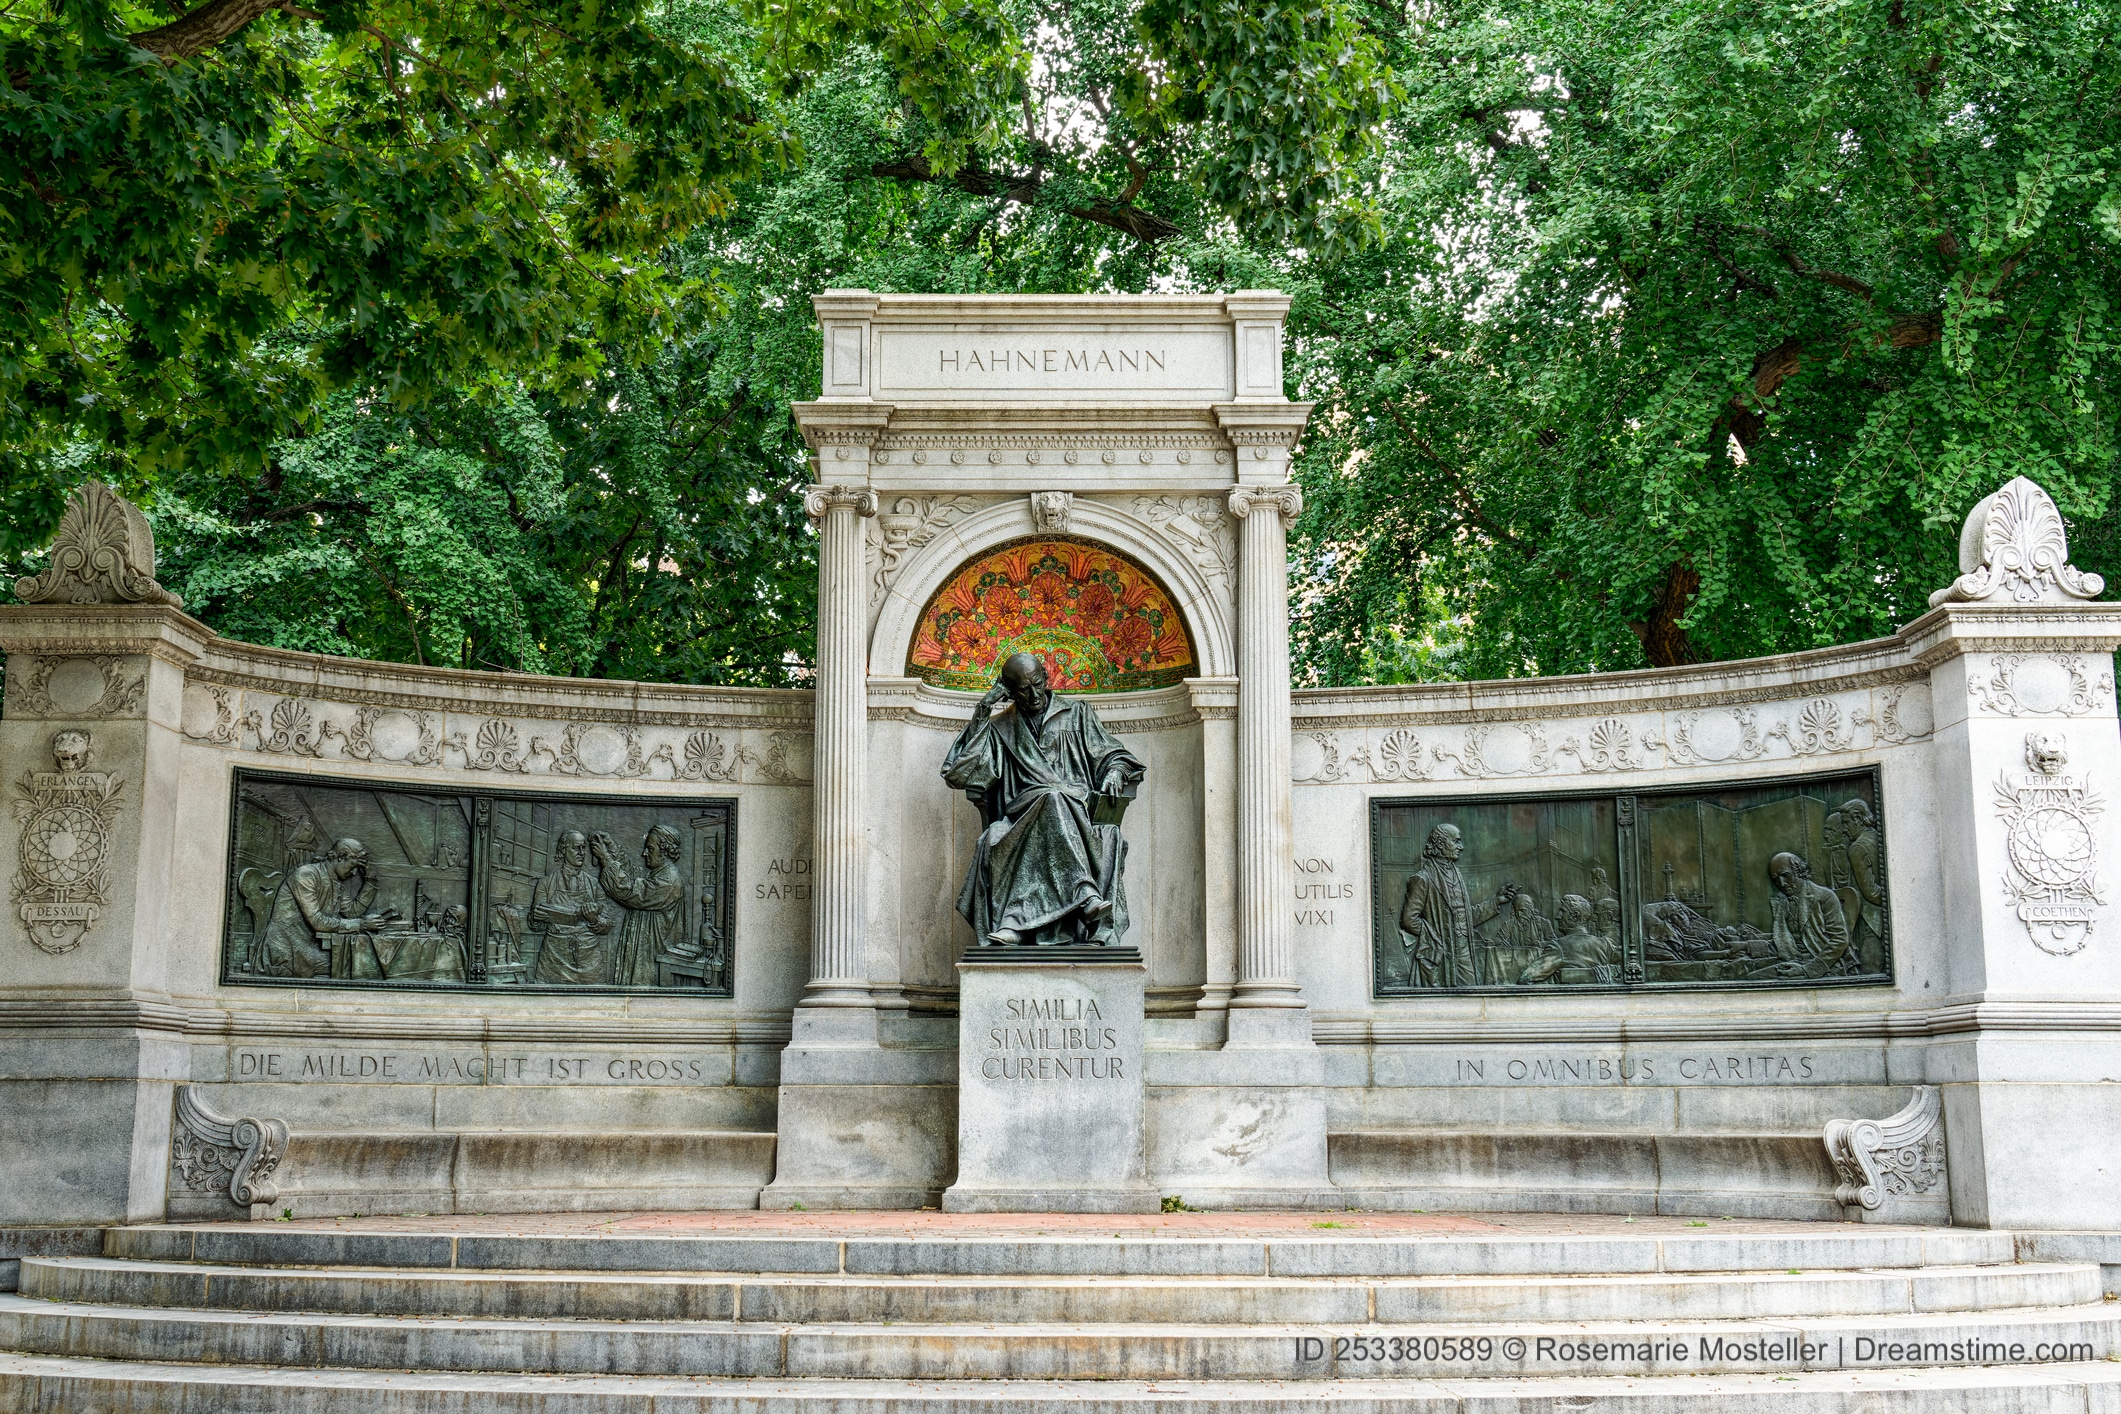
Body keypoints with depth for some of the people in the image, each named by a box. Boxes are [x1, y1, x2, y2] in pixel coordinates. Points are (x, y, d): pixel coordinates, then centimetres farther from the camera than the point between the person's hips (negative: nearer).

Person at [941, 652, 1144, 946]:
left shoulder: (1076, 713, 22)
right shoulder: (1000, 729, 20)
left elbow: (1114, 754, 20)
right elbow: (958, 774, 9)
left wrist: (1115, 772, -5)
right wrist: (980, 716, 7)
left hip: (1079, 809, 1)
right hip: (1024, 816, -1)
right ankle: (1085, 896, -51)